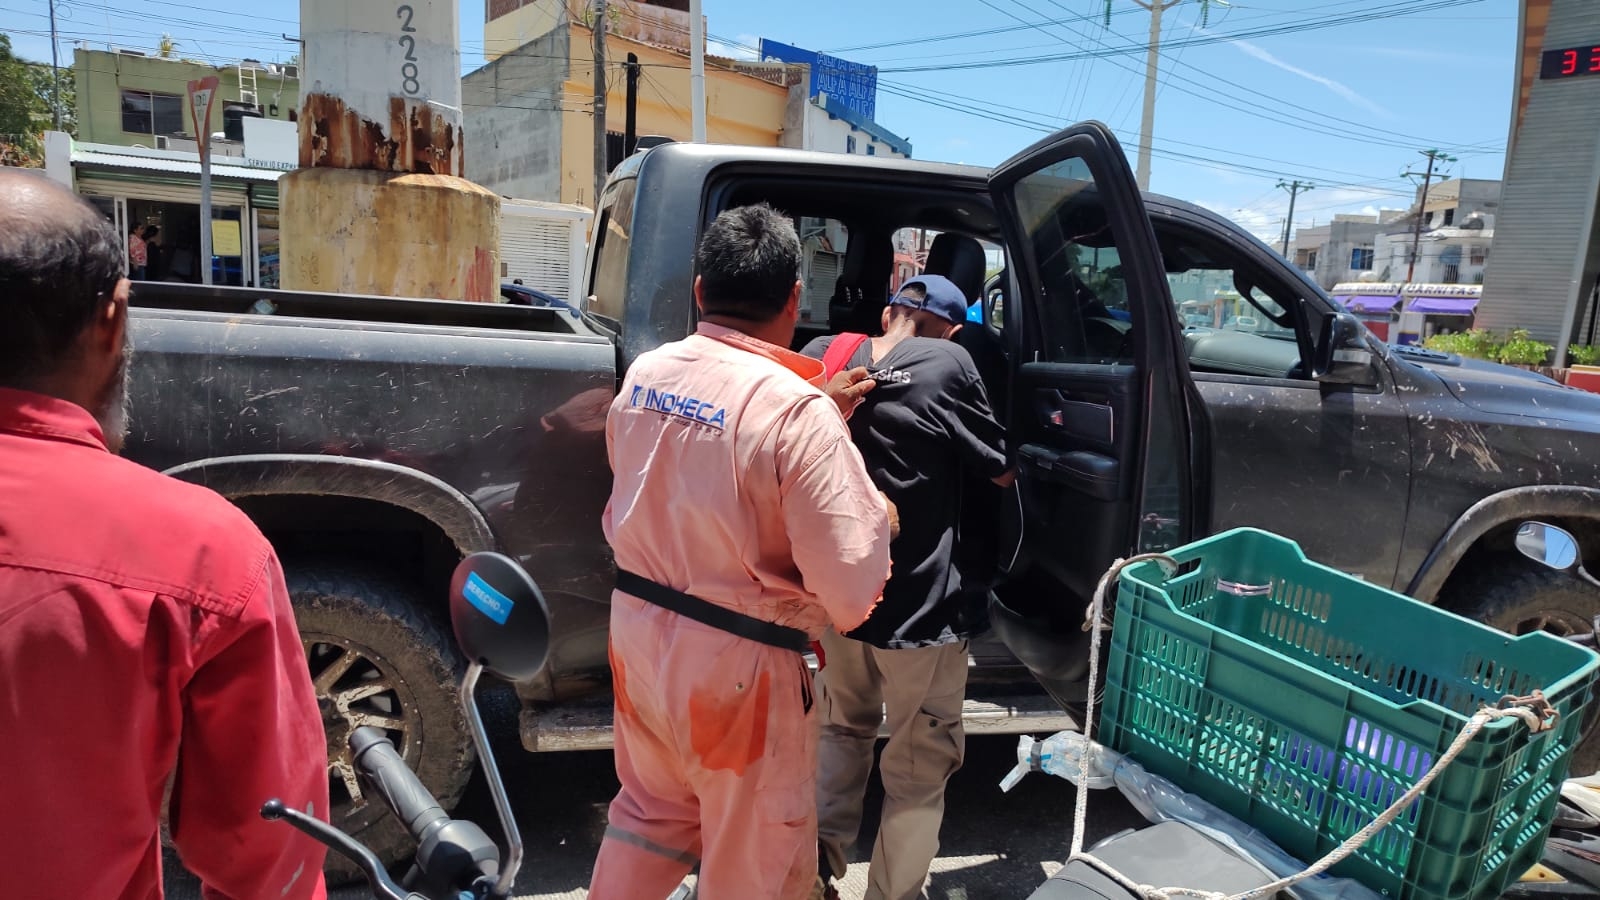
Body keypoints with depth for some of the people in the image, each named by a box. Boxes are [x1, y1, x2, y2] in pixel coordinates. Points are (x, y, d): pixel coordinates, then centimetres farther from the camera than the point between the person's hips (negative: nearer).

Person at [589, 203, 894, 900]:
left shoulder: (645, 375, -3)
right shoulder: (798, 412, -23)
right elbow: (852, 594, -23)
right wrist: (875, 512, -3)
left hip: (639, 630, 6)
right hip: (738, 665, -6)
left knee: (651, 814, 29)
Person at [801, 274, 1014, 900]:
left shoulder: (823, 355, -1)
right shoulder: (949, 364, -10)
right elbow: (1001, 473, 1)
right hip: (919, 604, -4)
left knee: (844, 729, 28)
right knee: (920, 767, 14)